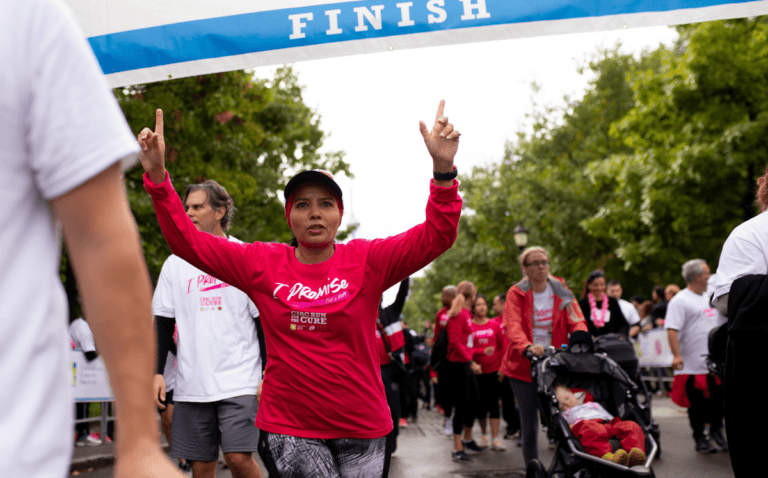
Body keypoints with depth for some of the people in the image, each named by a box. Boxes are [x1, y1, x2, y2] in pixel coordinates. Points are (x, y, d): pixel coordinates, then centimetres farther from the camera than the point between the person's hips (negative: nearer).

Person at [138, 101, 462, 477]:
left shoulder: (366, 260, -3)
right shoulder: (262, 264, 1)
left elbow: (435, 235, -11)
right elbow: (187, 241, 1)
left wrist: (442, 171, -24)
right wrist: (157, 177, -9)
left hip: (361, 427, 1)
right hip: (289, 426, 0)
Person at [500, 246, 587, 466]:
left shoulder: (561, 291, 7)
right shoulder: (516, 293, -1)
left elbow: (576, 320, -2)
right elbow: (512, 325, -16)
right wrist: (527, 347, -36)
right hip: (523, 365, -1)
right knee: (529, 422, 2)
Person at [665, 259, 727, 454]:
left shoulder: (710, 298, 16)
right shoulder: (680, 301, -9)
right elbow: (672, 329, -16)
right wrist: (677, 355, -25)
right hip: (693, 364, -6)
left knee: (720, 398, 5)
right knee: (697, 404, 2)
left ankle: (716, 430, 25)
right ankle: (699, 438, 14)